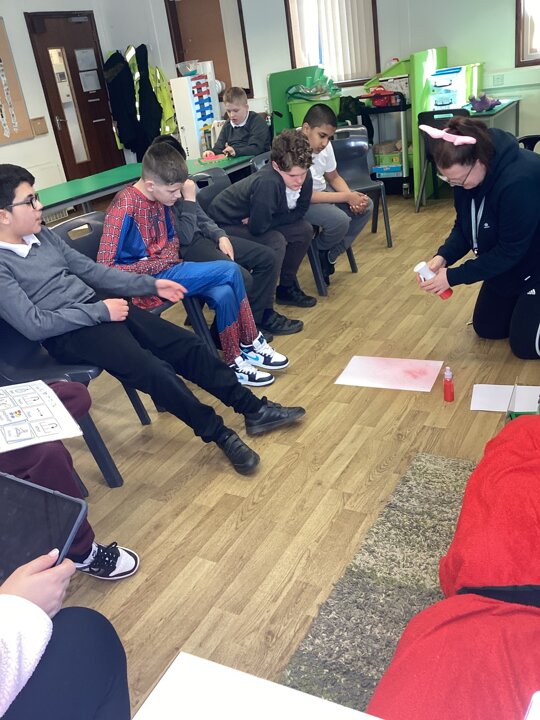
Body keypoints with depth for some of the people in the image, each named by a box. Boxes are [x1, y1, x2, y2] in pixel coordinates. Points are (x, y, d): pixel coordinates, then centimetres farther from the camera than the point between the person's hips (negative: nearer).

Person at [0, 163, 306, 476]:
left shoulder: (41, 234, 11)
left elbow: (90, 269, 15)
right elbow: (34, 324, -19)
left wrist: (151, 284, 8)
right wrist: (101, 311, -17)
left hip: (98, 307, 8)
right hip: (67, 333, -8)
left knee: (187, 344, -3)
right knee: (155, 371, -25)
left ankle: (254, 409, 6)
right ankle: (220, 435, -6)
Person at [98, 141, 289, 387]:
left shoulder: (160, 198, 5)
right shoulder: (125, 206, -19)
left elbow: (173, 238, 17)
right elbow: (105, 268, -21)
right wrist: (156, 265, -20)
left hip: (166, 270, 8)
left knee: (224, 294, -18)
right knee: (230, 271, -18)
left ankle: (235, 361, -2)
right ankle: (251, 344, -2)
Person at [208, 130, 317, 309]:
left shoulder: (304, 177, -17)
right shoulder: (267, 183, -38)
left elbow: (299, 212, -8)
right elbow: (258, 227, -35)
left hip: (255, 220, 7)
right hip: (225, 225, -7)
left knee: (304, 230, -2)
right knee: (275, 242, -27)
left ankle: (287, 287, 15)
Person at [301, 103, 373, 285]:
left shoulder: (324, 145, -6)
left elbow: (334, 177, 8)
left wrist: (352, 197, -13)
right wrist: (347, 197, -25)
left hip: (322, 191, 8)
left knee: (366, 206, -4)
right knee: (340, 221, -30)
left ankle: (330, 255, 3)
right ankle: (320, 252, 4)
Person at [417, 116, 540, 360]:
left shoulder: (520, 180, -38)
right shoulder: (468, 172, -14)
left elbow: (509, 251, -30)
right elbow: (464, 225, -3)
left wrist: (453, 276, -28)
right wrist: (443, 256, -21)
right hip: (509, 262, 7)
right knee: (487, 328, 13)